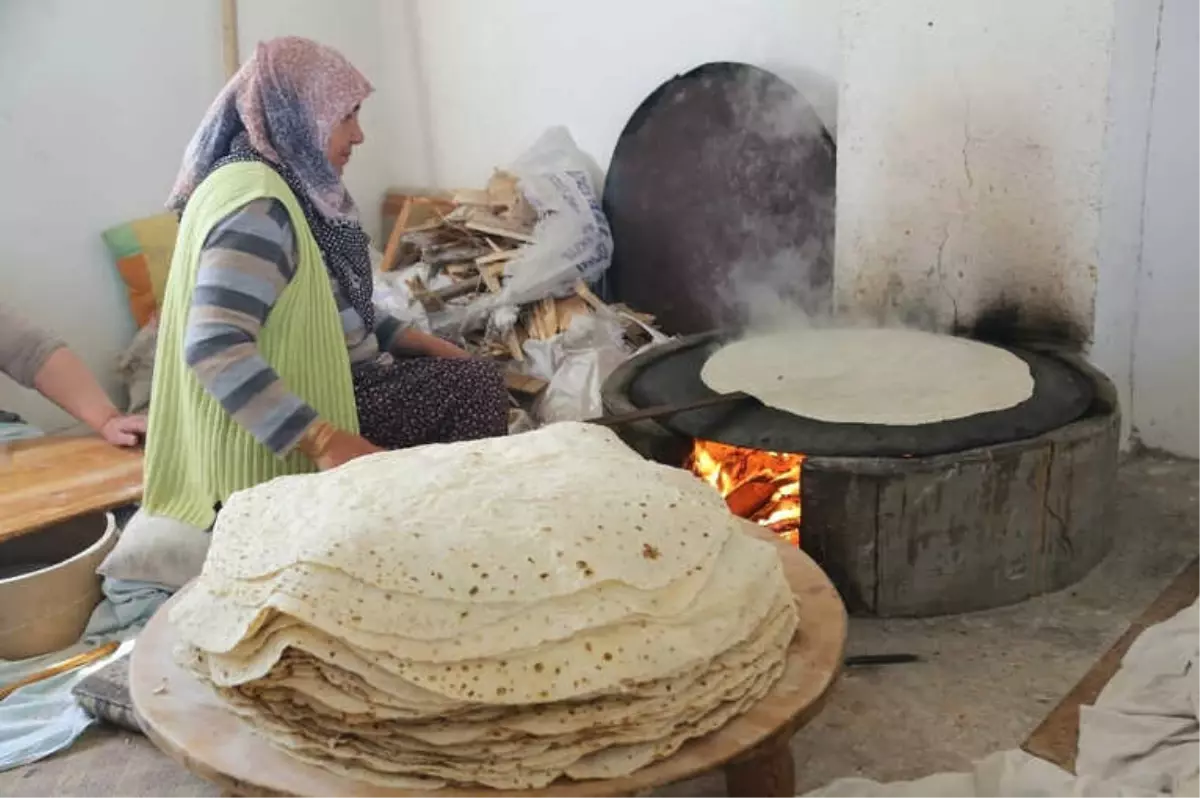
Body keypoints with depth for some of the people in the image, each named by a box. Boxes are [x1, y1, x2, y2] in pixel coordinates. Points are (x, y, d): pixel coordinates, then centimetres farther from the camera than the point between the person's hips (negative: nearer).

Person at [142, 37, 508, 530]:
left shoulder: (291, 186, 9)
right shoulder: (256, 202, -23)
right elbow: (214, 349, -33)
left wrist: (422, 343, 11)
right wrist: (326, 443, -35)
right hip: (285, 446, -10)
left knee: (477, 382, 9)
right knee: (475, 390, -6)